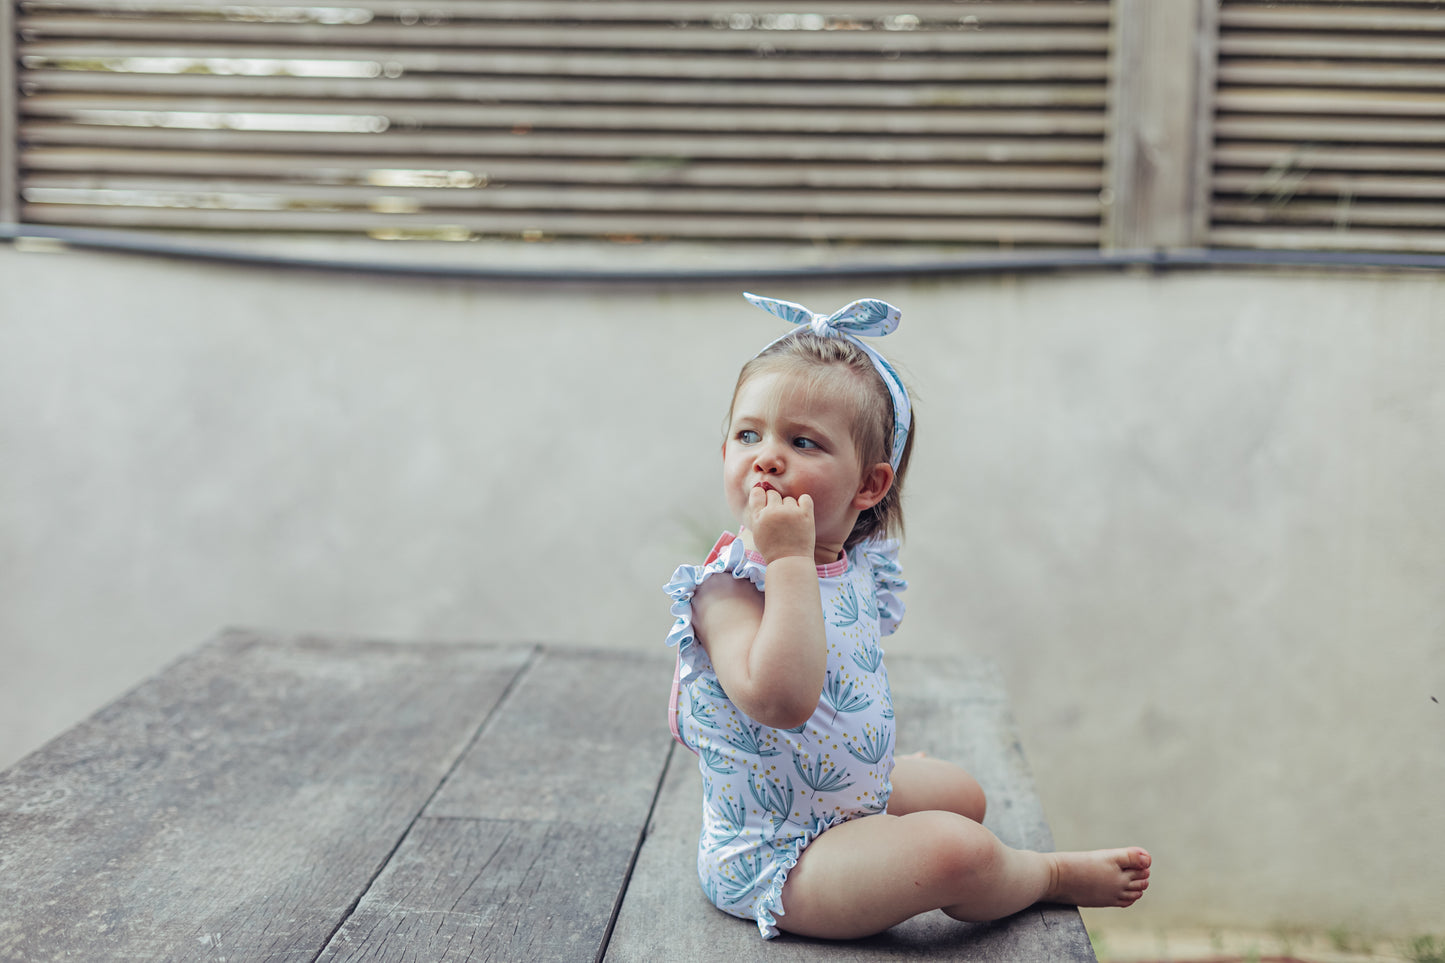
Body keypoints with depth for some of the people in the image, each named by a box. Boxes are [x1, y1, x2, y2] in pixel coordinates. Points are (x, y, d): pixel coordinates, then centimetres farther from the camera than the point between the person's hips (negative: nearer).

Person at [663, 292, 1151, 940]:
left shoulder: (856, 565, 0)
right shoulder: (727, 587, -26)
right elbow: (781, 698, -44)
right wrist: (789, 561, -41)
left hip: (855, 793, 9)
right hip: (773, 858, -9)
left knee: (961, 793, 22)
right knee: (954, 850, -22)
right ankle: (1055, 875, 8)